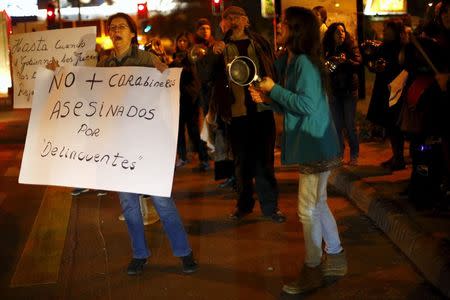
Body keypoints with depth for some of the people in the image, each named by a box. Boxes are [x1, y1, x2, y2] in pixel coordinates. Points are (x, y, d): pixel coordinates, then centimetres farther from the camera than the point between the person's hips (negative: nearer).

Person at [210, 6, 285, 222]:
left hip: (262, 109, 0)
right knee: (241, 160, 10)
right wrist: (214, 55, -20)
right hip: (236, 112, 0)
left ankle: (270, 205, 13)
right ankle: (244, 203, 24)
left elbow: (273, 70, 11)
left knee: (264, 159, 5)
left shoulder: (259, 42, 8)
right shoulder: (222, 47, 6)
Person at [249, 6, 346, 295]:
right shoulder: (292, 62, 12)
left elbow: (306, 104, -25)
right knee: (318, 204, 19)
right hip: (310, 144, 10)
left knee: (309, 209, -2)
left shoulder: (304, 62, -18)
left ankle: (312, 271, 12)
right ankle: (336, 259, 33)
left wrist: (275, 89, -17)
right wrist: (267, 99, 4)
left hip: (316, 146, -10)